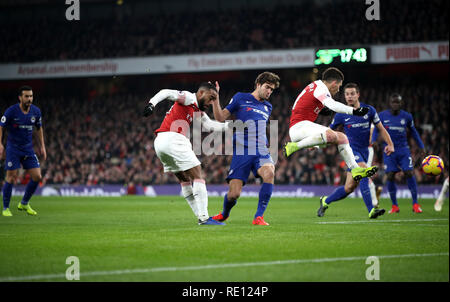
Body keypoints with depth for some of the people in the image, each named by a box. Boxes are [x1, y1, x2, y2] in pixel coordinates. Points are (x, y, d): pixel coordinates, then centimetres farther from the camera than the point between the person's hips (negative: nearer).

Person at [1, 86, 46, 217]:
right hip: (13, 148, -5)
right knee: (11, 177, -9)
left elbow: (39, 128, 16)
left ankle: (24, 204, 17)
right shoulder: (11, 111, -13)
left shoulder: (36, 111, 1)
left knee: (37, 177, -2)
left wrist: (42, 147, 12)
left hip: (28, 149, 5)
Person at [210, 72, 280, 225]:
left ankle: (258, 217, -23)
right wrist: (215, 98, -4)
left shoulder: (267, 107, 22)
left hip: (261, 151, 3)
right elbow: (220, 117, 5)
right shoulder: (240, 98, 9)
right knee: (233, 194, -10)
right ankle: (224, 214, 27)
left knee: (269, 173, -32)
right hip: (241, 151, -3)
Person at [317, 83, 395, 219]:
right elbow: (329, 131, 13)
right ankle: (371, 210, -29)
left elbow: (380, 128, 8)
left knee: (349, 187, 3)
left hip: (364, 151, 3)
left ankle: (325, 201, 25)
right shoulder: (341, 115, -2)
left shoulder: (369, 110, 0)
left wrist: (390, 144, -4)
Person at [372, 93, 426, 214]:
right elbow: (376, 130, 9)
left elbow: (413, 131, 15)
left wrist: (421, 146, 14)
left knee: (409, 174, -10)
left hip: (403, 149, 0)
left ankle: (415, 204, -1)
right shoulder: (382, 116, -2)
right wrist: (373, 142, -10)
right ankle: (394, 206, 4)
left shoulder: (407, 116, 1)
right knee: (390, 176, -8)